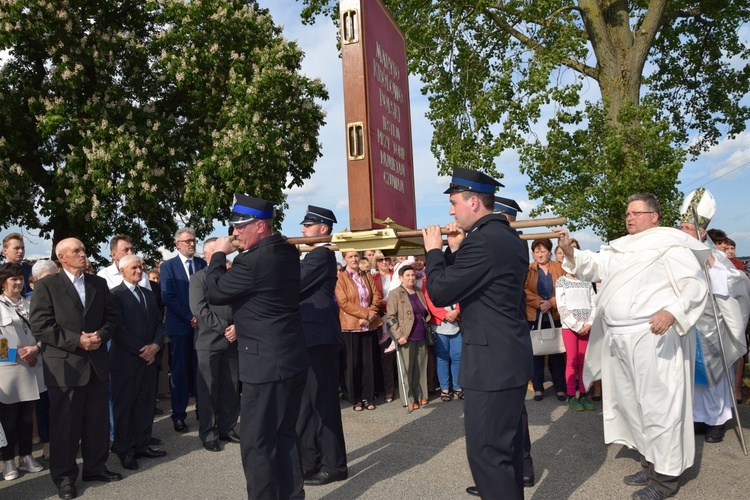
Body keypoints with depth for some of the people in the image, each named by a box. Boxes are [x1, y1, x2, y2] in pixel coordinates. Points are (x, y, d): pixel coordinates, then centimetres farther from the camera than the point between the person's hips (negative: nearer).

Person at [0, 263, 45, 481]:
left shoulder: (29, 304, 11)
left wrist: (36, 348, -10)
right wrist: (18, 351, -15)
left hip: (31, 367, 4)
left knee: (26, 416, 13)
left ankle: (26, 457, 23)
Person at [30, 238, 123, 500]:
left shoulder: (99, 283, 9)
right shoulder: (46, 285, -5)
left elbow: (112, 316, 9)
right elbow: (40, 326, -12)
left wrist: (101, 335, -11)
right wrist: (76, 340, -19)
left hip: (97, 362, 5)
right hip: (64, 365, -4)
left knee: (97, 419, 13)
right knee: (64, 424, 6)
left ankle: (95, 466, 28)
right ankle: (64, 476, 20)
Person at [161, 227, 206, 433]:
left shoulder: (202, 263, 8)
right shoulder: (168, 266, 0)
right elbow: (168, 297, -8)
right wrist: (189, 317, -13)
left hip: (201, 324, 2)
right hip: (180, 325, -2)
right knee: (179, 371, 5)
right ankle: (178, 415, 13)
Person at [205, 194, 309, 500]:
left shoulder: (252, 261, -21)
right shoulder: (288, 252, 6)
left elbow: (215, 293, -9)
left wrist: (218, 255, 3)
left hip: (267, 363, -9)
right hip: (292, 359, 9)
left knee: (256, 443, 3)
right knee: (284, 434, 20)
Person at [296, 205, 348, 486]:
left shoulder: (321, 254, -13)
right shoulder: (318, 254, 18)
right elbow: (299, 287, 16)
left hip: (320, 338, -10)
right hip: (314, 337, 10)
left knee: (322, 402, -1)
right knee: (307, 402, 15)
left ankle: (334, 465, 12)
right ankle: (309, 462, 26)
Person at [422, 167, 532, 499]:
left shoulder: (483, 240, -20)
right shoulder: (510, 238, 12)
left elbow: (440, 293, -18)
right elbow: (465, 282, 18)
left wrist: (434, 250, -5)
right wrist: (454, 250, 8)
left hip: (491, 361, -10)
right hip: (511, 356, 10)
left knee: (486, 451, -1)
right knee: (506, 445, 20)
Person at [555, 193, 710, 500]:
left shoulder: (670, 245, -4)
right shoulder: (619, 249, 18)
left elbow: (696, 286, -11)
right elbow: (593, 267, 9)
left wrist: (672, 312, -26)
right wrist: (569, 252, -10)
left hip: (654, 338, -7)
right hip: (619, 339, 8)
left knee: (658, 404, -2)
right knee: (631, 403, 14)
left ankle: (667, 475, 12)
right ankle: (650, 463, 29)